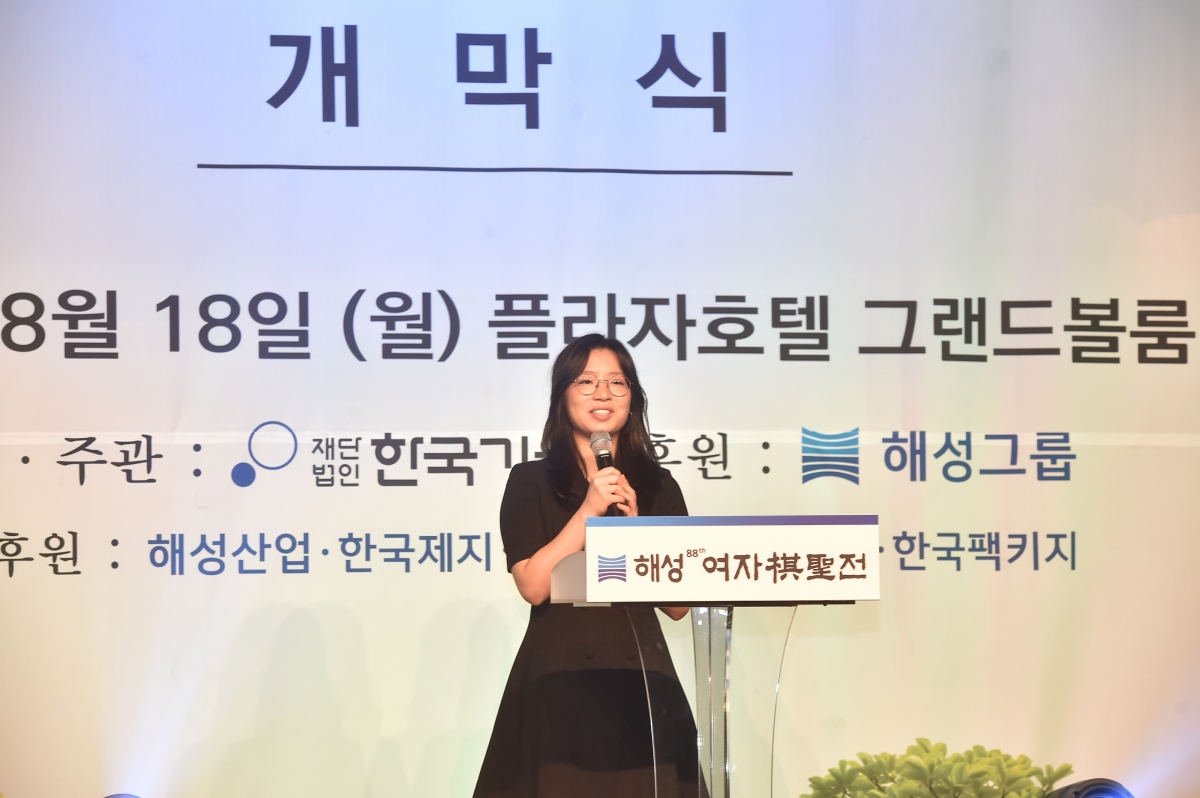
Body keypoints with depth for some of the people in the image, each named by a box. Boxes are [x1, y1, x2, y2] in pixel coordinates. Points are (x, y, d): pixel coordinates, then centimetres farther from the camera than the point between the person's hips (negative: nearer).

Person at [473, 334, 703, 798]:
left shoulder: (658, 486, 9)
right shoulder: (532, 481, 1)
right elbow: (533, 585, -11)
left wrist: (633, 524, -8)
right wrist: (590, 510, -12)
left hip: (640, 680, 2)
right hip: (558, 683, -2)